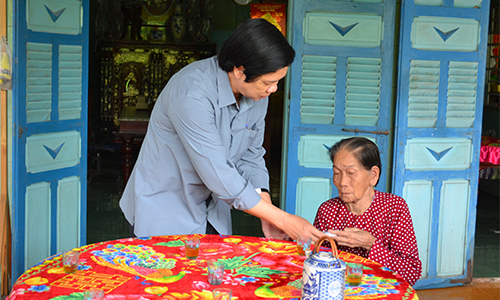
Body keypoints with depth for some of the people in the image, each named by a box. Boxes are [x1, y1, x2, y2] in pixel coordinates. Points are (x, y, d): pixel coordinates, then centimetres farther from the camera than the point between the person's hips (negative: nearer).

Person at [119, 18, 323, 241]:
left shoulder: (257, 94, -7)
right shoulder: (192, 92, -30)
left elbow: (251, 157, 2)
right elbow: (218, 176, -31)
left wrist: (268, 219, -11)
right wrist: (282, 220, -26)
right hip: (163, 211, -6)